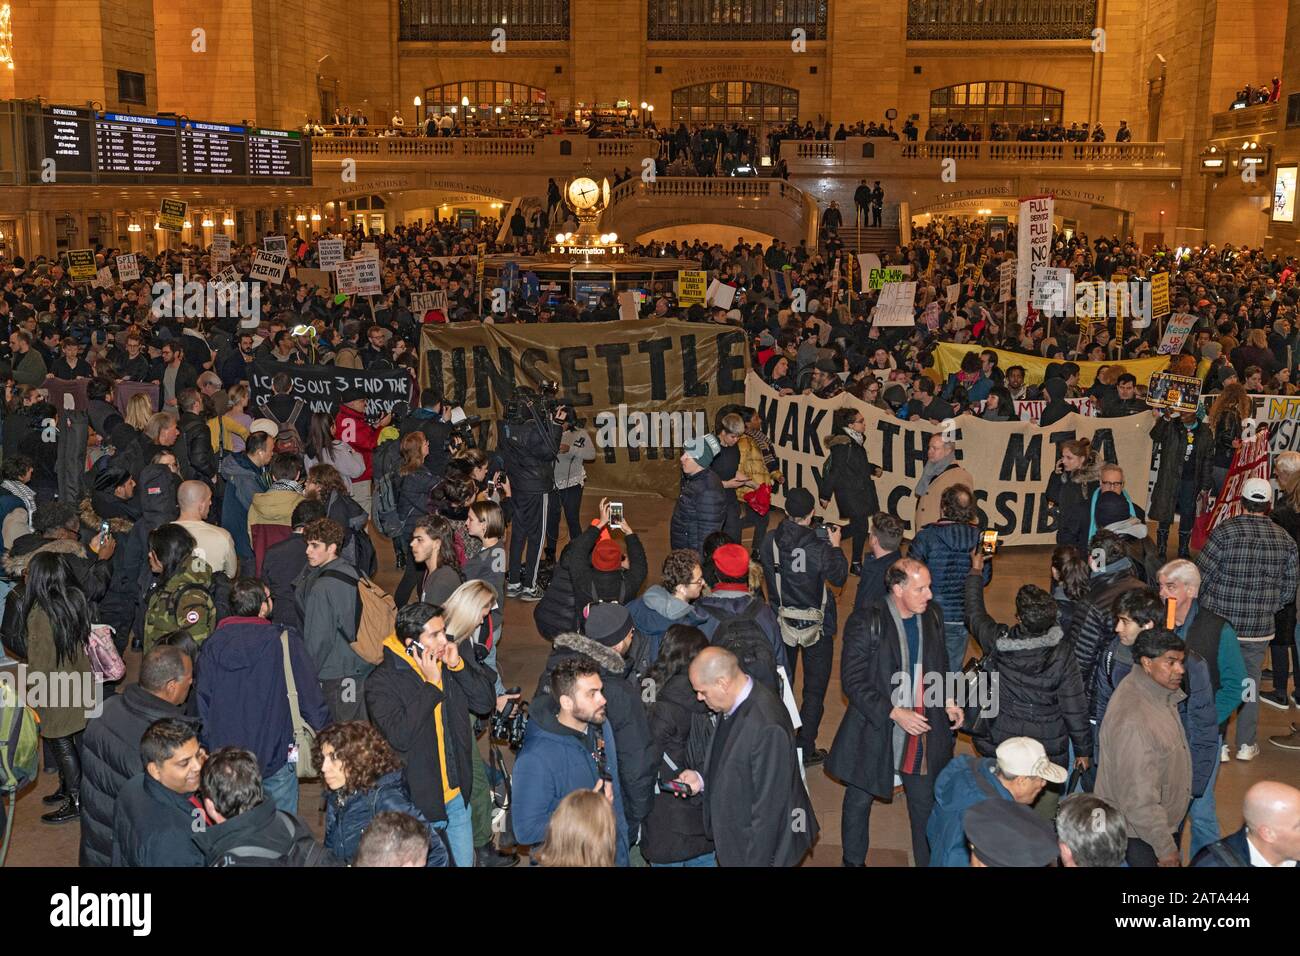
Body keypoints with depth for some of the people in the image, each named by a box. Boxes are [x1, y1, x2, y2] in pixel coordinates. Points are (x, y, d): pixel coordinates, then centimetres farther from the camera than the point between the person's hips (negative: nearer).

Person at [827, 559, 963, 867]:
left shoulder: (932, 615, 0)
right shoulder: (865, 622, -17)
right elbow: (852, 680, -17)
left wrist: (948, 701, -2)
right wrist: (894, 713, -23)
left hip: (924, 730, 4)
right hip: (875, 731, -4)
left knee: (925, 801, 13)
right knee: (859, 799, 15)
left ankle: (928, 860, 30)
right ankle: (853, 860, 35)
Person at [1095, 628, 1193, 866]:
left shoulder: (1157, 692, -3)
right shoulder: (1133, 722, -34)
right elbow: (1139, 798, -30)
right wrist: (1165, 848, -21)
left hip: (1162, 820, 9)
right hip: (1138, 833, -9)